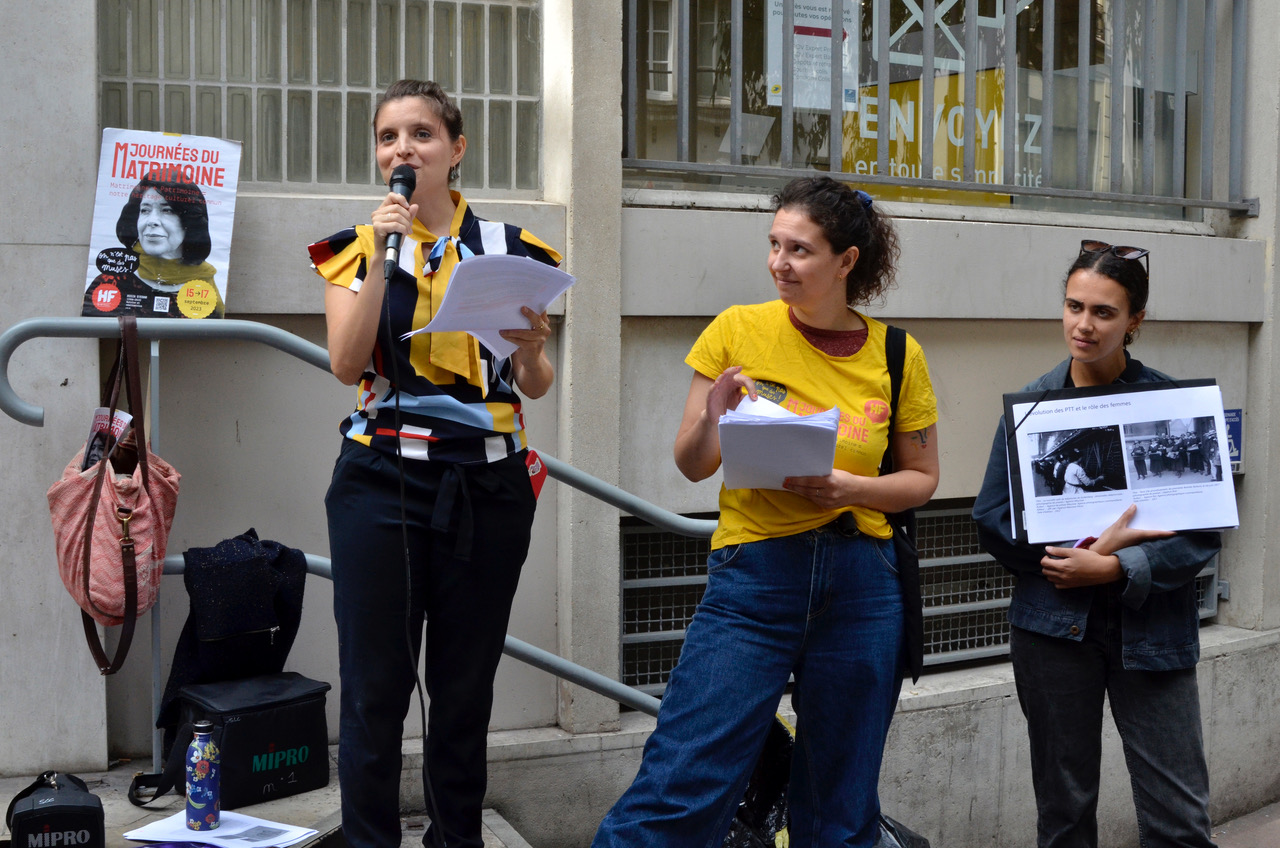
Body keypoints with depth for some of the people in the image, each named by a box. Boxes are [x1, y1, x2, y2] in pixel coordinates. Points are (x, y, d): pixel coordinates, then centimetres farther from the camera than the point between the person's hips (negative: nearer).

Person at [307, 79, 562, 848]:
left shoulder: (510, 248, 6)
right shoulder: (358, 246, 7)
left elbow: (535, 388, 6)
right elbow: (347, 365, -7)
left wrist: (532, 351, -16)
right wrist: (382, 258, -13)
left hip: (487, 489, 1)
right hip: (382, 483, -1)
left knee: (466, 690, 9)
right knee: (375, 691, 0)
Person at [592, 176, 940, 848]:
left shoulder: (896, 355, 3)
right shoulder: (738, 331, 0)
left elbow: (921, 477, 9)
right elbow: (692, 466, 5)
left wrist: (850, 488, -10)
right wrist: (714, 417, -16)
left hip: (862, 586, 2)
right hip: (753, 574, -1)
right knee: (682, 782, -9)